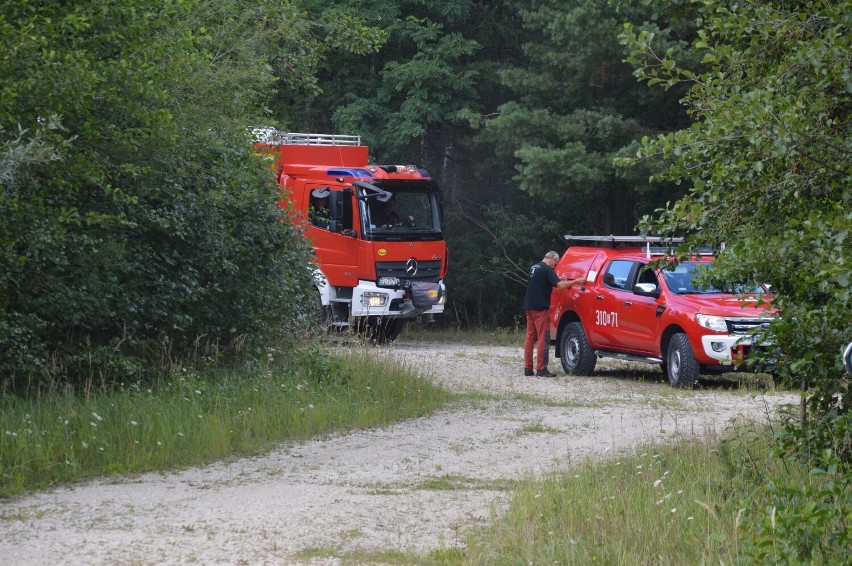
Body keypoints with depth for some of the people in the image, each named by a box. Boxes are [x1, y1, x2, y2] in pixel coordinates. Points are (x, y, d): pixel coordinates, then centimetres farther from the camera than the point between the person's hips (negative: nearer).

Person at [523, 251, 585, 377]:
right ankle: (541, 370, -7)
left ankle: (528, 368, 11)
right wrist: (576, 281, -10)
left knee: (530, 338, 11)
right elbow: (560, 285, -20)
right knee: (543, 339, -5)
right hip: (540, 307, -9)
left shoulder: (534, 267, 15)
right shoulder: (547, 269, -12)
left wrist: (559, 281, 17)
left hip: (529, 306, 9)